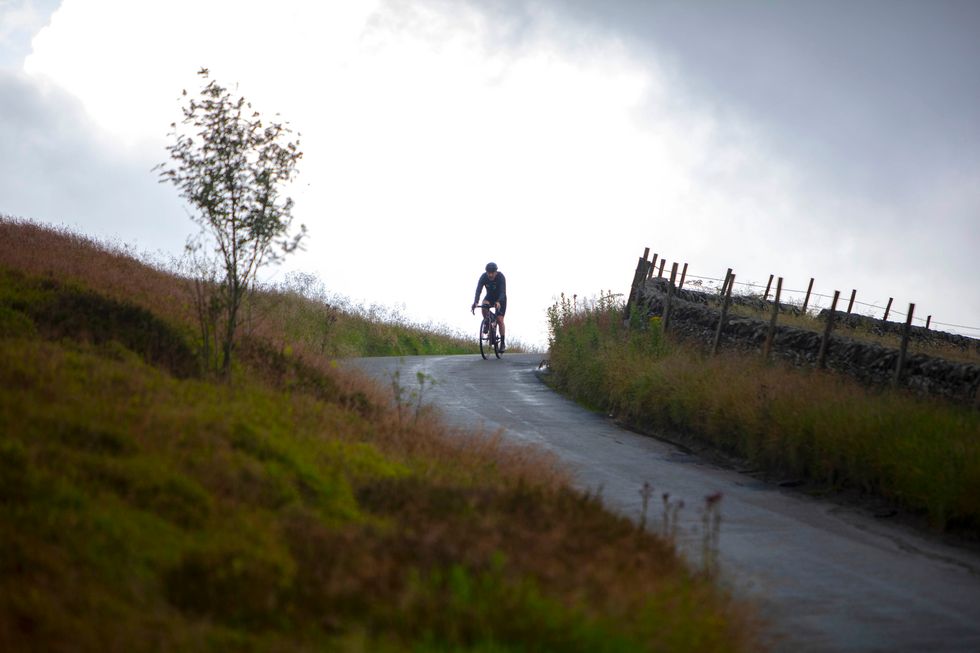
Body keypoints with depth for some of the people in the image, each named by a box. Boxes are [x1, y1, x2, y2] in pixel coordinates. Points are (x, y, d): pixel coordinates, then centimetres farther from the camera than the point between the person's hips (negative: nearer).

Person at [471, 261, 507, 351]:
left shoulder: (500, 276, -31)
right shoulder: (483, 277, -24)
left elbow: (503, 291, -39)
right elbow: (478, 290, -32)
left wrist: (498, 302, -58)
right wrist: (475, 303, -49)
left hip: (500, 298, -2)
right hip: (489, 297, 2)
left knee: (500, 320, -13)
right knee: (484, 307, -32)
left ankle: (502, 342, -2)